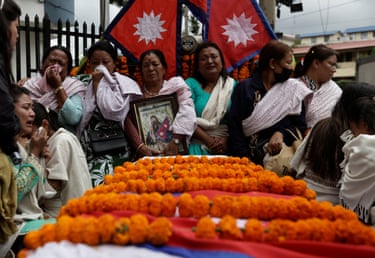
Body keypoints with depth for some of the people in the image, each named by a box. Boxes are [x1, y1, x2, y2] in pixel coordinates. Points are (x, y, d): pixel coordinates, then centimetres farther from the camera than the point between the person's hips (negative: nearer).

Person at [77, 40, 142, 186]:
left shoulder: (124, 83, 7)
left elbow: (113, 111, -11)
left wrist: (98, 83, 0)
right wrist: (94, 83, 4)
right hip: (87, 145, 4)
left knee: (96, 179, -27)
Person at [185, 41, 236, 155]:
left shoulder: (233, 85, 14)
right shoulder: (190, 84, 7)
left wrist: (226, 139, -11)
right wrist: (209, 141, -11)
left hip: (227, 146, 1)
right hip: (198, 146, -1)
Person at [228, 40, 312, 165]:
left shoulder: (294, 89, 11)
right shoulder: (245, 88, 2)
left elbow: (300, 126, 10)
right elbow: (234, 126, -2)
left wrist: (282, 134, -9)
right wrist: (244, 159, -10)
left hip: (282, 156, 2)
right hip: (251, 158, -2)